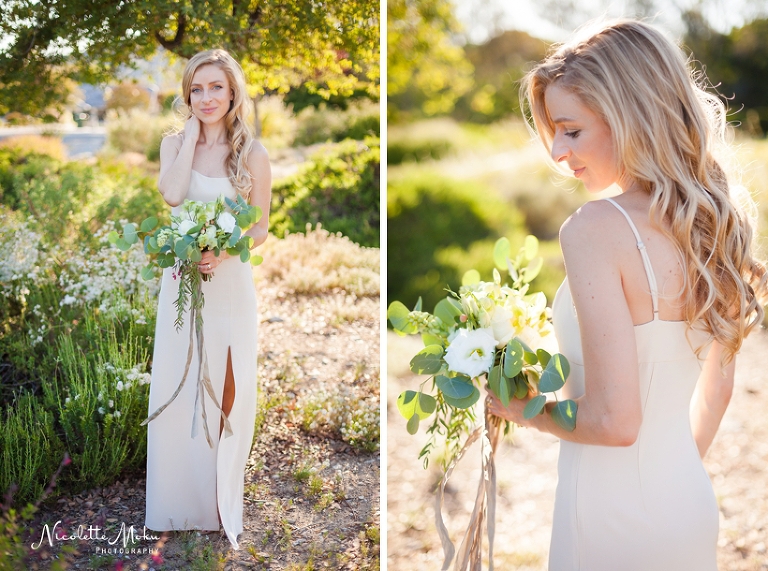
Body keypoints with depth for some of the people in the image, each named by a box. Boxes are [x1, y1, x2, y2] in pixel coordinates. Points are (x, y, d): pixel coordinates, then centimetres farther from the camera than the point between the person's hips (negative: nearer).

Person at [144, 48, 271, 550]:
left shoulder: (252, 153, -3)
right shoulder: (175, 143, 2)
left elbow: (261, 227, -1)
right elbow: (172, 194, -18)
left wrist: (223, 253, -18)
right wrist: (192, 133, -13)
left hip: (230, 279, -2)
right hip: (182, 278, 2)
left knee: (226, 387, 5)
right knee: (176, 388, 6)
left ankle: (222, 500, 21)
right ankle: (181, 500, 22)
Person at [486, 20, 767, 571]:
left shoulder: (596, 229, -21)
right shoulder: (715, 223, 1)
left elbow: (614, 419, -24)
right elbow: (716, 391, 12)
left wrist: (525, 412, -7)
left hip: (614, 520, -7)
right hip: (693, 507, 7)